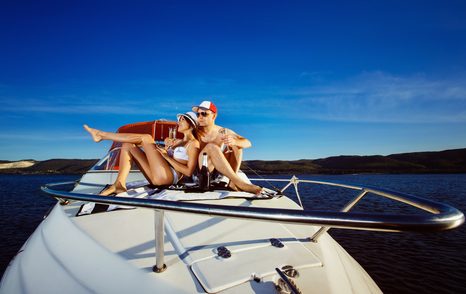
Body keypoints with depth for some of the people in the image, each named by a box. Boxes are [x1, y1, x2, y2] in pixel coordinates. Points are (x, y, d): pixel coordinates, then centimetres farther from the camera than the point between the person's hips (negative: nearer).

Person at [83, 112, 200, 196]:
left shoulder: (193, 143, 0)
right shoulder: (178, 142, 27)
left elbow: (189, 172, -13)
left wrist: (167, 156, -11)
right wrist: (167, 146, 1)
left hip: (168, 176, -9)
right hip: (156, 177, 9)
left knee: (146, 138, -11)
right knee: (127, 146, 6)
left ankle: (101, 134, 2)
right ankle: (119, 184, -10)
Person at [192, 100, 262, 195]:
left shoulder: (223, 132, 0)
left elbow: (248, 143, -8)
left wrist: (234, 142, -29)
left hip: (219, 172, 3)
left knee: (236, 144, -7)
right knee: (211, 146, -28)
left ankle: (232, 182, -20)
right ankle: (239, 182, -32)